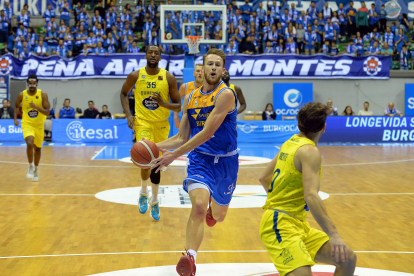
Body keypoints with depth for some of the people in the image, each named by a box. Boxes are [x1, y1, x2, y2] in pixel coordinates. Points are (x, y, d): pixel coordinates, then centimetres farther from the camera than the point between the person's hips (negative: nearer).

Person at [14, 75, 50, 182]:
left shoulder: (43, 94, -12)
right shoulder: (22, 95, -8)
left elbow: (47, 112, -15)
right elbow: (16, 106, 13)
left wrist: (36, 107, -31)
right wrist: (15, 119, 3)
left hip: (39, 125, 1)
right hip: (27, 124, -1)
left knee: (37, 148, 14)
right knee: (30, 144, -26)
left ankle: (36, 169, 37)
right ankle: (30, 166, -3)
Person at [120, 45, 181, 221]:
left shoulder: (169, 78, -6)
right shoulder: (135, 76, -5)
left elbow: (178, 106, -3)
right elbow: (124, 93, 14)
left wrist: (163, 104, -23)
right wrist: (128, 114, 0)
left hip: (161, 125, 2)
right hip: (142, 123, -2)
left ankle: (154, 201, 32)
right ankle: (143, 192, 8)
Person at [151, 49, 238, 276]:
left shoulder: (225, 94, -16)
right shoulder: (190, 97, 3)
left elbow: (207, 133, -24)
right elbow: (182, 138, 9)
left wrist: (174, 155, -26)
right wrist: (156, 146, -8)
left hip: (225, 161, -2)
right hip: (199, 158, 2)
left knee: (218, 216, 17)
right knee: (198, 206, -25)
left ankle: (213, 203, 54)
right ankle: (190, 257, -23)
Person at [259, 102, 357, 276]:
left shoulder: (290, 143, 13)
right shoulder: (310, 151, -14)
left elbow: (264, 178, 24)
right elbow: (311, 196, -27)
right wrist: (333, 235, -31)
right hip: (281, 225, -10)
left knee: (348, 259, 6)